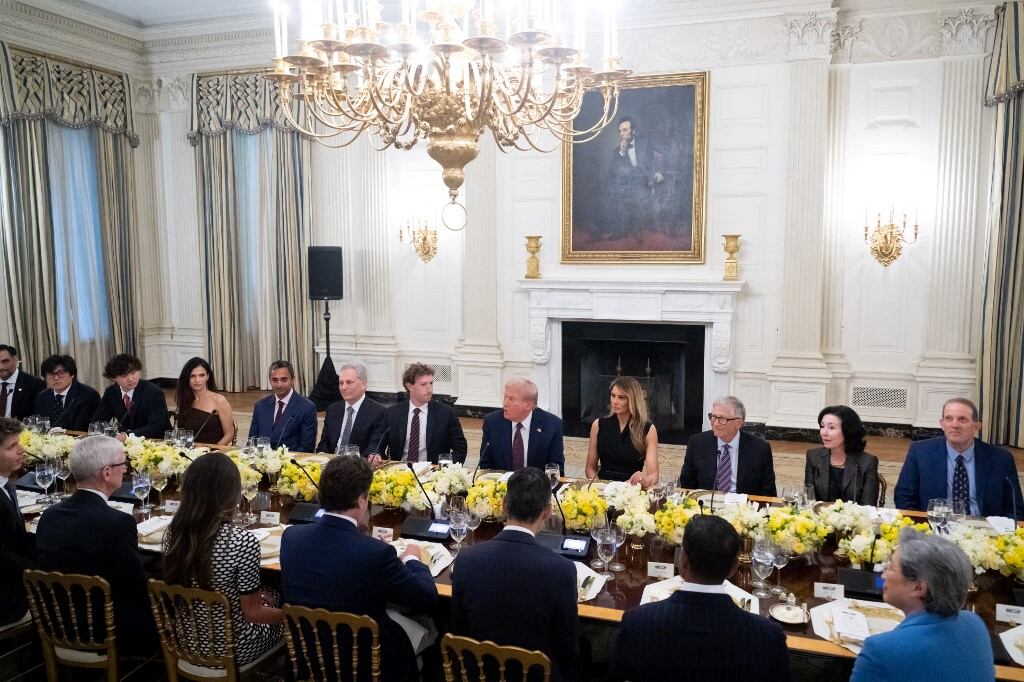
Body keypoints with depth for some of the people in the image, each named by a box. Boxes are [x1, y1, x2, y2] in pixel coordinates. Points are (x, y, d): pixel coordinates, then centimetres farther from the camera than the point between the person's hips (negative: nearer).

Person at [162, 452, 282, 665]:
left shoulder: (172, 533, -11)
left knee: (267, 599, 27)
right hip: (230, 649, -5)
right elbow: (252, 613, -20)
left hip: (188, 642, 5)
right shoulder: (243, 543, -29)